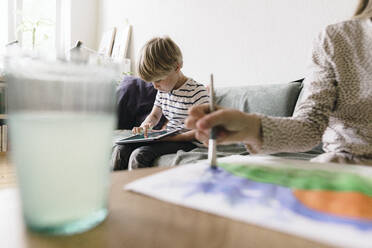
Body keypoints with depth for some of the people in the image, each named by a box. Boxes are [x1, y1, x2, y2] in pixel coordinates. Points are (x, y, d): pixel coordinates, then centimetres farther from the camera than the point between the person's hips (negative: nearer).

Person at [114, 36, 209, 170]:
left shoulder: (198, 92, -16)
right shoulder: (162, 90, 8)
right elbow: (154, 115, 23)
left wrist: (171, 137, -24)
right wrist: (144, 126, -1)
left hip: (185, 141, -7)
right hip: (166, 137, 7)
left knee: (139, 154, -26)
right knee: (123, 149, -10)